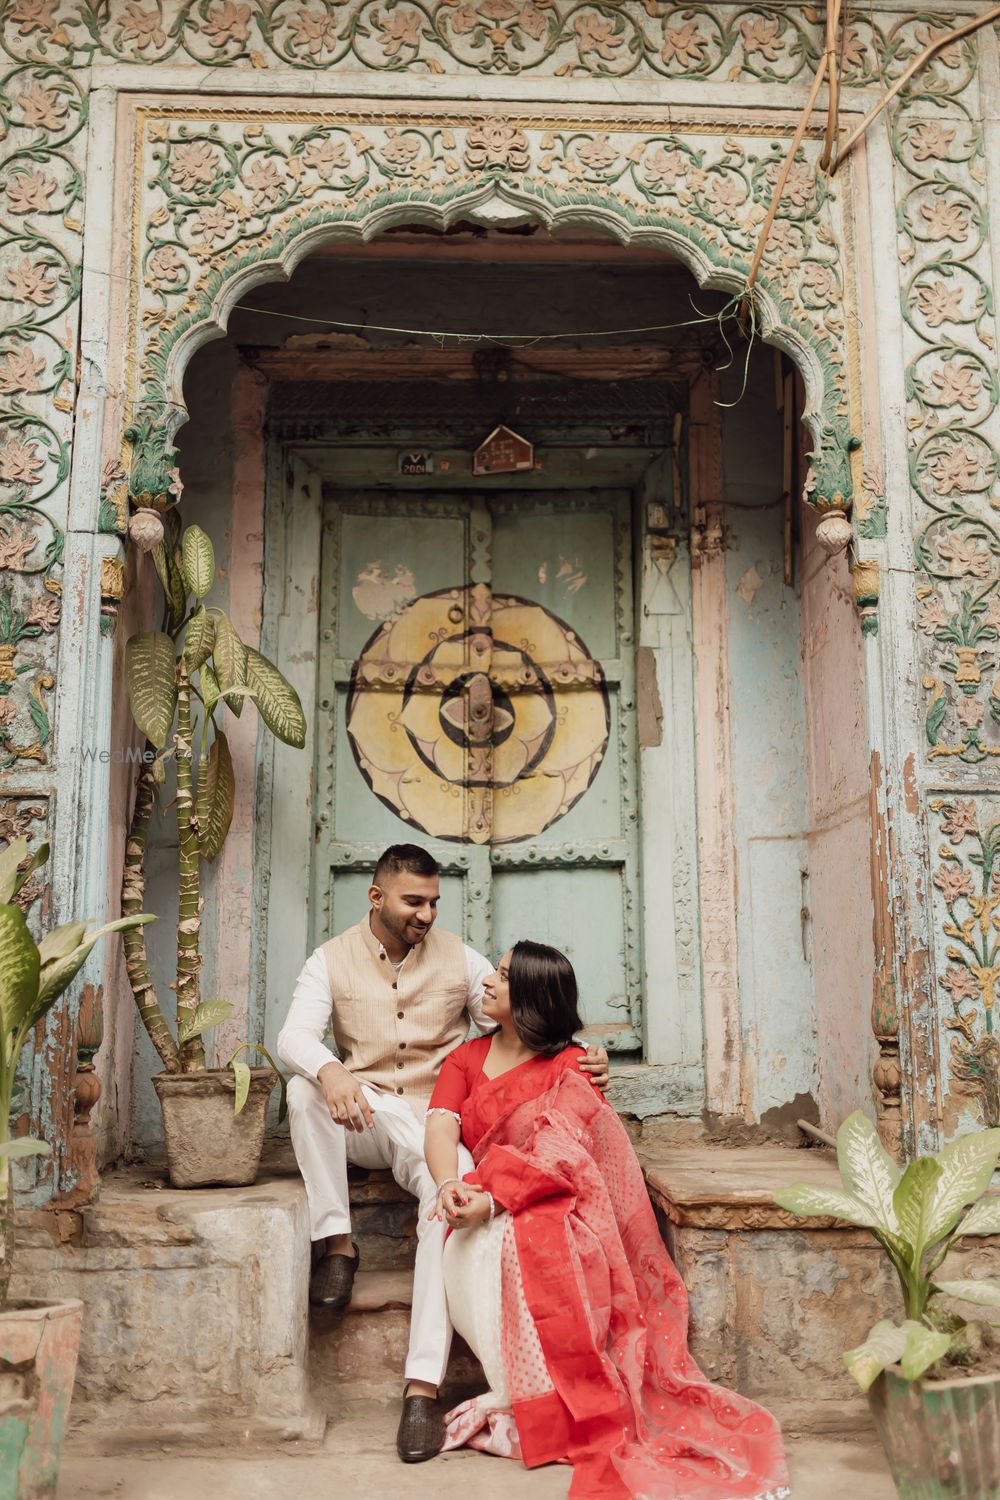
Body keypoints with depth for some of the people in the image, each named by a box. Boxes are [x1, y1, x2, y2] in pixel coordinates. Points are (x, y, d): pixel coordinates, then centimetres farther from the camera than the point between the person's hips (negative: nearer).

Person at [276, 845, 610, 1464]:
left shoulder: (459, 959, 6)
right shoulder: (332, 960, 2)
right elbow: (295, 1036, -13)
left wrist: (578, 1057, -17)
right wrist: (330, 1071, -37)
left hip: (438, 1119, 0)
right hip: (363, 1117, 1)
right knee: (304, 1086, -31)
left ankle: (424, 1385, -32)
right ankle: (336, 1241, -18)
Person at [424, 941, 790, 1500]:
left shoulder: (569, 1066, 3)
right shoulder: (467, 1058, 18)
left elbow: (559, 1158, -12)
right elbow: (441, 1126, 0)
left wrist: (493, 1199, -29)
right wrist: (451, 1186, -23)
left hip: (555, 1208, -3)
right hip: (494, 1217, 3)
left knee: (534, 1244, -37)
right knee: (467, 1249, -32)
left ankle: (545, 1409, -24)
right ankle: (521, 1390, -22)